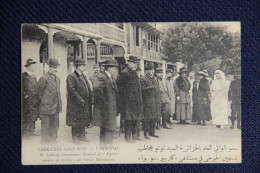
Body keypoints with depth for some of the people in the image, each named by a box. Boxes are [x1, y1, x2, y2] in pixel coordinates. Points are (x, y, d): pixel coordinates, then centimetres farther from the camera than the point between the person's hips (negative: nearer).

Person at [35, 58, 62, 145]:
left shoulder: (57, 78, 13)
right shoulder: (44, 78, -12)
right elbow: (38, 94, -7)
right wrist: (39, 105, -3)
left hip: (56, 108, 7)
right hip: (46, 108, -7)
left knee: (55, 126, 12)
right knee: (46, 128, 0)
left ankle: (53, 142, 22)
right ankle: (44, 144, 8)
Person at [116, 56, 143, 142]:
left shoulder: (134, 73, 17)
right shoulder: (125, 73, -11)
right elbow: (118, 83, -15)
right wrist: (122, 93, -11)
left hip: (137, 101, 9)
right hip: (128, 100, -9)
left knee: (137, 119, 11)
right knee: (129, 119, -5)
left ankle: (135, 135, 20)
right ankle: (128, 137, 2)